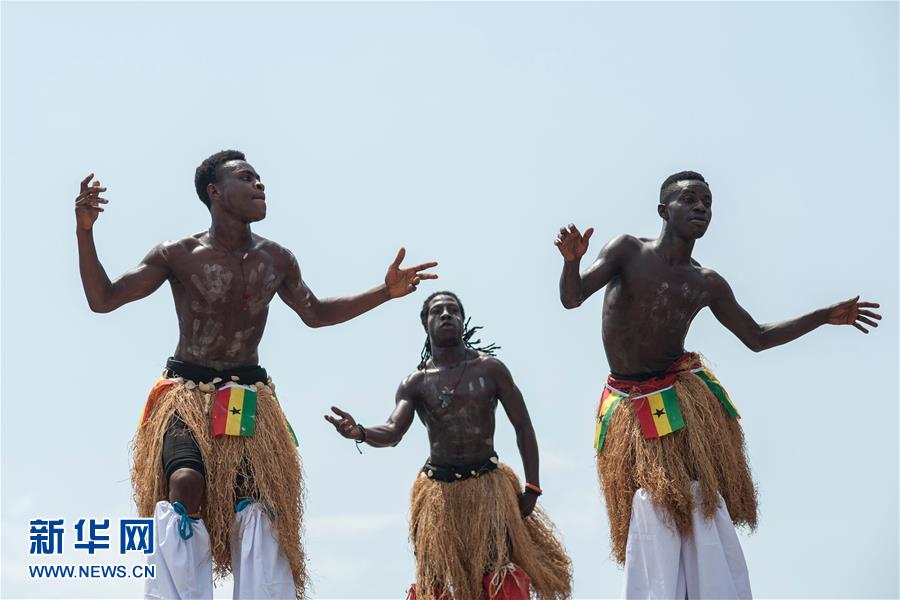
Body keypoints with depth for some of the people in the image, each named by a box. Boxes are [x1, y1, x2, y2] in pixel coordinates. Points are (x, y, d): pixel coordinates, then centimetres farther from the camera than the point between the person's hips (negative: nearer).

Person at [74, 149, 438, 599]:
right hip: (186, 394, -3)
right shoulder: (178, 255, -3)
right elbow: (103, 299, -3)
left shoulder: (277, 261, 7)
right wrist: (85, 231, -17)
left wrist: (385, 292, 15)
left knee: (257, 503, -15)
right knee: (186, 485, -27)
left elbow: (315, 313, 24)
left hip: (248, 398, 3)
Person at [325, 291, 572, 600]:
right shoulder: (415, 383, 1)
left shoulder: (490, 369, 1)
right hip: (439, 491, 1)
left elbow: (523, 427, 3)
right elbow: (392, 432, -14)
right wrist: (360, 432, -37)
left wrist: (531, 489, -3)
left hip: (489, 484, -1)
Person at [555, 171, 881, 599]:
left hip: (685, 399, 2)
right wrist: (571, 261, -37)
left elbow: (756, 338, 18)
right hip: (631, 407, -2)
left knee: (705, 506, -9)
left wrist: (824, 316, 14)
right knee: (651, 507, -12)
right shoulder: (628, 251, -3)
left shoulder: (707, 284, 6)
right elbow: (571, 298, -14)